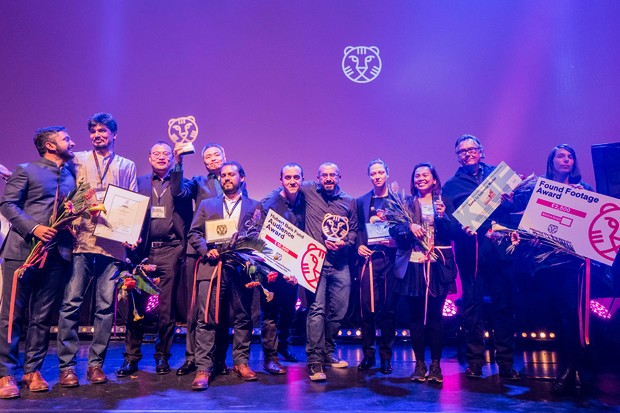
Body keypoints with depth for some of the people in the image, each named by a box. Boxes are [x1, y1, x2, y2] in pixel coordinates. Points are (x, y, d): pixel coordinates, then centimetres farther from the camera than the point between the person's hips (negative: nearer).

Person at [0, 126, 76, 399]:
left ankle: (32, 370, 16)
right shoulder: (27, 171, 3)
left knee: (42, 316, 7)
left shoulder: (71, 176, 17)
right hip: (23, 250, -4)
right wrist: (34, 227, -14)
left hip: (57, 253, 4)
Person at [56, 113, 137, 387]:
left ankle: (96, 363, 12)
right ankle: (66, 365, 6)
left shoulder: (127, 166, 17)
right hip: (81, 239, 0)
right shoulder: (77, 160, 16)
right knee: (71, 302, -4)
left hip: (112, 243, 1)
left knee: (106, 305, 1)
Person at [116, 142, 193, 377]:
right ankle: (132, 357, 14)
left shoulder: (181, 183, 11)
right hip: (142, 249, 1)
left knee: (167, 307, 3)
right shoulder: (139, 182, 15)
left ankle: (163, 356, 15)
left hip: (170, 250, -1)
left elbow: (188, 217, 1)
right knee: (135, 304, 2)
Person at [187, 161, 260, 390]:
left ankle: (241, 362, 20)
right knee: (206, 319, -5)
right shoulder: (206, 204, 18)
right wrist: (207, 250, -5)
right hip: (212, 267, 0)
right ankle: (203, 368, 1)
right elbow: (194, 233, 12)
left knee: (242, 318, 6)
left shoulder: (254, 206, 13)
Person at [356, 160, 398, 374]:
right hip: (368, 257, 1)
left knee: (389, 307, 3)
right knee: (367, 307, -1)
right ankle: (368, 354, 13)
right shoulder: (361, 201, 13)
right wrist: (359, 246, -5)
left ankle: (386, 356, 15)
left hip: (390, 258, -1)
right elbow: (357, 229, 12)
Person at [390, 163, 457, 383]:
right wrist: (410, 226, -15)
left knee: (435, 315, 1)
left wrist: (442, 216, -14)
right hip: (413, 265, 1)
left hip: (438, 265, 0)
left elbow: (451, 233, 2)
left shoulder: (443, 202, 10)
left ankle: (435, 364, 12)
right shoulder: (407, 204, 12)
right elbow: (395, 229, 3)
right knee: (416, 315, 3)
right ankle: (419, 364, 14)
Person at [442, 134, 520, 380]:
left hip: (500, 247, 1)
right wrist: (461, 229, -17)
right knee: (472, 305, 2)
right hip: (471, 251, -1)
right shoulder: (452, 185, 12)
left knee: (503, 304, 3)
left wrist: (509, 202, -12)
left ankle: (505, 362, 14)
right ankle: (474, 361, 13)